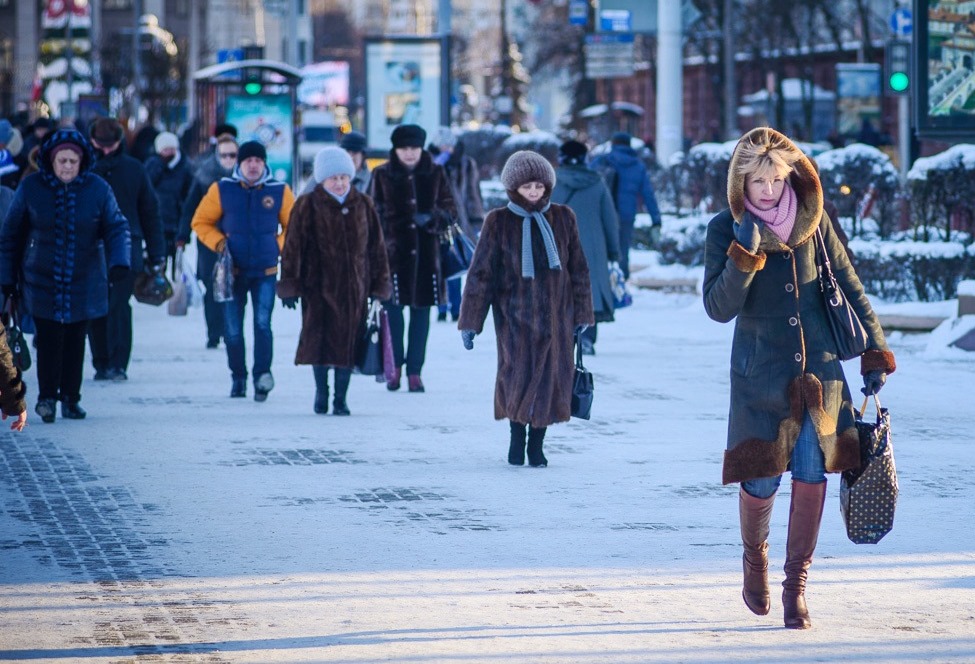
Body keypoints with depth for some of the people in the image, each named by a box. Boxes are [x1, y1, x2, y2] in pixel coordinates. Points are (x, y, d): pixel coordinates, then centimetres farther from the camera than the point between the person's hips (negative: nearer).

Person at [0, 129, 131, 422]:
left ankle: (70, 398, 16)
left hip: (83, 283, 1)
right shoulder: (31, 188, -3)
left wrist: (119, 262, -21)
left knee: (75, 340, 4)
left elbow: (116, 228, -3)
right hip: (43, 282, -1)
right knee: (49, 338, -9)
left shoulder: (97, 189, -2)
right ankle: (47, 397, 3)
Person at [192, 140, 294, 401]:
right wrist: (218, 243, -4)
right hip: (233, 271, 1)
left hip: (265, 272, -1)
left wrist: (279, 246, -2)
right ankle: (238, 378, 15)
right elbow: (201, 221, 10)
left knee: (263, 323, -15)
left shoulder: (280, 191, 1)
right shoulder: (222, 190, 1)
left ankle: (263, 375, -16)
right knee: (232, 329, 3)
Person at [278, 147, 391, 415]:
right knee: (319, 338, -4)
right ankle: (321, 392, 14)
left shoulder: (363, 206, 8)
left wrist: (378, 286, 8)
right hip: (319, 285, -2)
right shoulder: (307, 206, 0)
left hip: (354, 286, 2)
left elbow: (376, 247, 12)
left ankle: (341, 397, 11)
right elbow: (293, 247, 0)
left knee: (348, 340, 2)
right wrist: (290, 285, -5)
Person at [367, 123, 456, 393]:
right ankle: (396, 365, 16)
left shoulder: (435, 174, 5)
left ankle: (414, 370, 9)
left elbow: (449, 209, 9)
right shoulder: (382, 175, 3)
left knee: (421, 310, 2)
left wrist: (432, 218, -12)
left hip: (426, 252, 1)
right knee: (393, 309, -1)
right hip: (393, 250, -1)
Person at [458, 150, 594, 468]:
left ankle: (536, 445, 12)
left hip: (555, 315, 2)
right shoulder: (498, 223, 0)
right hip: (514, 314, -2)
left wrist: (581, 314, 9)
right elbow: (480, 272, 1)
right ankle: (517, 437, 14)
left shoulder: (562, 218, 6)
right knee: (518, 374, -9)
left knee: (550, 377, -1)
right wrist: (470, 322, -2)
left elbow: (578, 268, 11)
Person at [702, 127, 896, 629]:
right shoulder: (725, 230, -7)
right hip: (761, 376, -2)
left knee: (812, 473, -4)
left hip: (819, 370, 2)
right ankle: (755, 556, 31)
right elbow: (718, 309, -16)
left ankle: (796, 585, 9)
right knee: (761, 480, -2)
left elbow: (849, 288, 9)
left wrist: (874, 352, 8)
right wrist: (744, 254, -28)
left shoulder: (813, 220, 0)